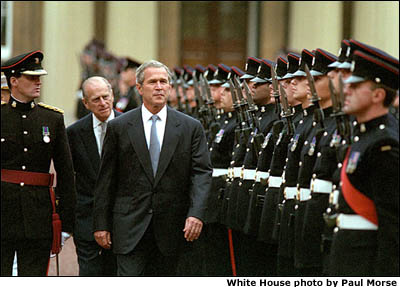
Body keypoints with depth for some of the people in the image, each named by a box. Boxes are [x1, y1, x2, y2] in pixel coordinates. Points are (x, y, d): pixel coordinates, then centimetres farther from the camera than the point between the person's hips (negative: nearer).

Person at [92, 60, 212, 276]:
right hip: (130, 225, -1)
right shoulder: (119, 127, 4)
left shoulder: (190, 127, 5)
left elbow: (202, 173, -1)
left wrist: (196, 213, -16)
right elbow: (106, 179, 5)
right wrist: (101, 224, 1)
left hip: (170, 229, 2)